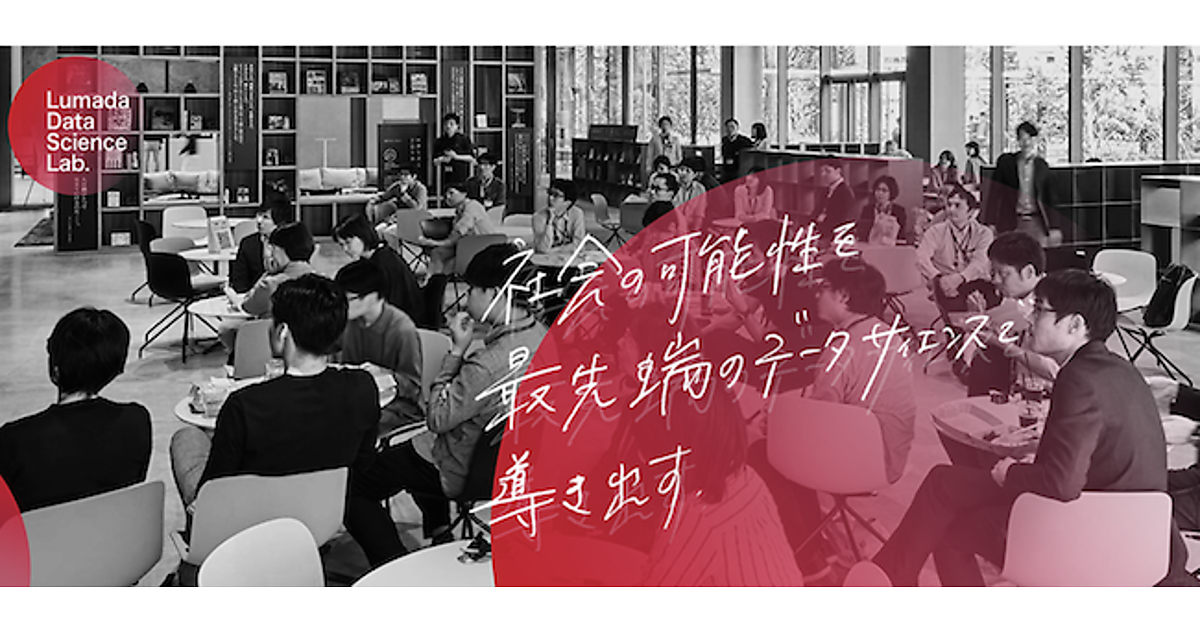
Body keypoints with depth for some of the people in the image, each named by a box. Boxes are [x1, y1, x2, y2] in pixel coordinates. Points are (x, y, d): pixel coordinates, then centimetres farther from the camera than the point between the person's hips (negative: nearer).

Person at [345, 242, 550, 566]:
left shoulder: (490, 364, -38)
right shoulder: (539, 332, -10)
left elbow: (437, 418, -22)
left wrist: (456, 351, -21)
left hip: (463, 469, -9)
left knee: (353, 486, 1)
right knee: (410, 446, 36)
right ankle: (440, 535, 40)